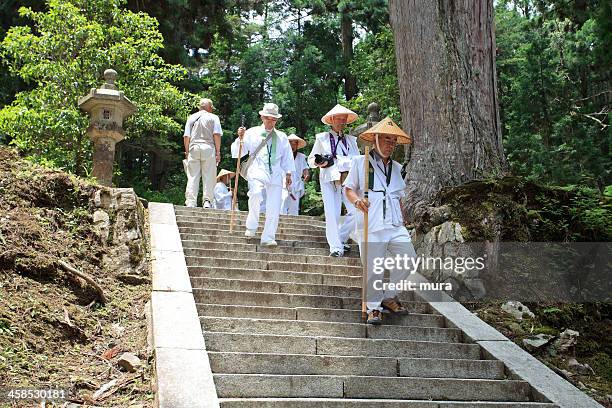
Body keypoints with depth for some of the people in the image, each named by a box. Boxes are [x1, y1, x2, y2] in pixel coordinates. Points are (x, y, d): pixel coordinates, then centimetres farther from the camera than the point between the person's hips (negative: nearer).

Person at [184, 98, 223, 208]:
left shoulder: (191, 118, 15)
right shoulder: (213, 117, 7)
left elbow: (186, 136, 11)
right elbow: (217, 135, -3)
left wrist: (187, 152, 17)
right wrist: (218, 152, 0)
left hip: (194, 147, 2)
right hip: (208, 148, -2)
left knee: (192, 177, 1)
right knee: (209, 176, 0)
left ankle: (190, 202, -5)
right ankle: (207, 201, -7)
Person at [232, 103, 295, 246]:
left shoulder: (282, 137, 19)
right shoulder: (252, 133, 12)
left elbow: (287, 156, 22)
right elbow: (239, 152, 7)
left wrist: (288, 174, 13)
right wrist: (240, 138, -10)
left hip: (276, 174, 3)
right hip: (257, 171, -3)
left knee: (274, 207, -4)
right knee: (256, 194, -31)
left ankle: (268, 238, 5)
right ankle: (251, 226, -13)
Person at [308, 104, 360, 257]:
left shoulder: (351, 139, 18)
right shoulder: (322, 138, 13)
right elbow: (311, 159, 14)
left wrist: (334, 160, -9)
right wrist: (317, 161, -10)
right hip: (329, 179, -2)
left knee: (356, 211, -10)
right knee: (332, 213, -10)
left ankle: (341, 238, 11)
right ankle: (336, 247, -3)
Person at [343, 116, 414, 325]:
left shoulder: (396, 167, 20)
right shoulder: (360, 162, 5)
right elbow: (348, 188, 4)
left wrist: (402, 220, 18)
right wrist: (357, 200, -17)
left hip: (395, 226, 5)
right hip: (370, 227, -5)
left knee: (408, 260, -4)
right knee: (373, 269, -5)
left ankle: (388, 295, 16)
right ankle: (374, 307, 11)